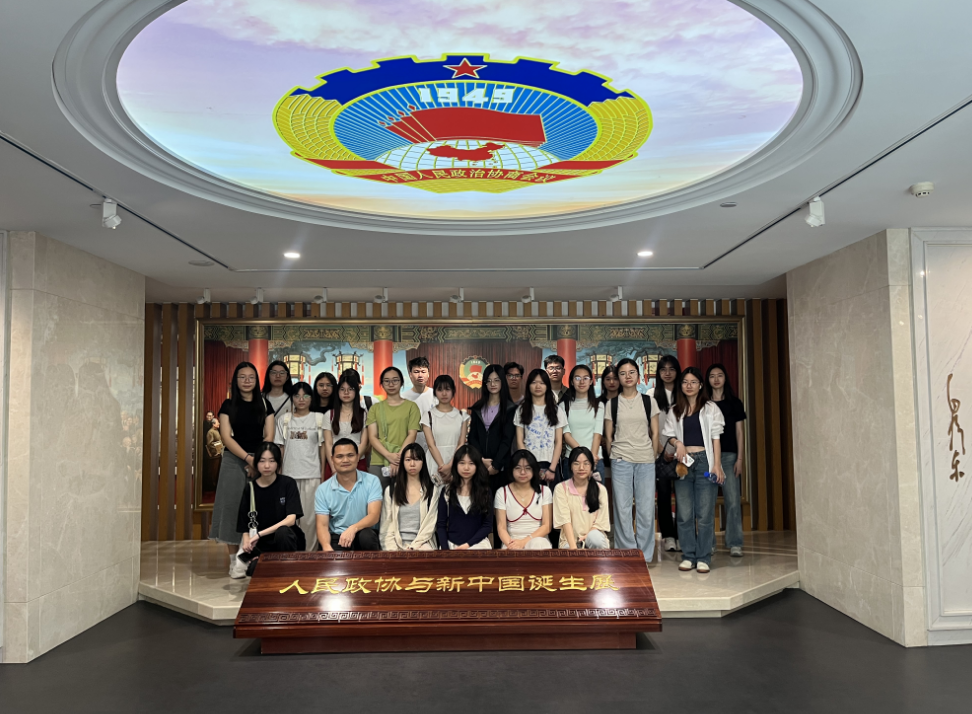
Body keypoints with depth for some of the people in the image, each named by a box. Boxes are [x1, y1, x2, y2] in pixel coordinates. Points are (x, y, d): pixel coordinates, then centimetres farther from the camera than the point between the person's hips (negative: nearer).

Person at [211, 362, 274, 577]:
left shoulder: (265, 405, 8)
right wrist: (248, 458, -15)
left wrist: (259, 460, -11)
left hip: (259, 461, 1)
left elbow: (269, 436, 3)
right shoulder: (228, 405, 5)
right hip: (234, 461, -1)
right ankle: (234, 560, 3)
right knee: (232, 506, -3)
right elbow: (226, 437, -4)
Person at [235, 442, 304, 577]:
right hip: (262, 545, 1)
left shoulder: (288, 483, -2)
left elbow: (291, 519, -12)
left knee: (282, 532, -36)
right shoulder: (250, 488, 3)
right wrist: (247, 543, -16)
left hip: (286, 538, 0)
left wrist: (260, 534, -19)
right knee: (255, 570, -32)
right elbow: (245, 525, 5)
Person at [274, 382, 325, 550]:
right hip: (289, 474, 2)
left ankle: (310, 552, 10)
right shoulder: (285, 419, 7)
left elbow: (322, 447, 3)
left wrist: (323, 473, -1)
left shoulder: (319, 418, 3)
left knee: (309, 515, 0)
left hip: (312, 475, -2)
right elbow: (280, 448, 9)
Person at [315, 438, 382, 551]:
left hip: (366, 537, 1)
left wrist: (353, 528, -33)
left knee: (366, 535, -34)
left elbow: (374, 516, -13)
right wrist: (326, 547, -25)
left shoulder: (372, 481, -3)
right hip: (337, 538, 0)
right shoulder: (323, 490, 1)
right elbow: (322, 525, -3)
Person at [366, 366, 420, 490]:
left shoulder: (411, 406, 8)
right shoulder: (375, 408, 12)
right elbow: (372, 437, 3)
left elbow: (412, 435, 0)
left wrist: (398, 457, -13)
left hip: (404, 463, -1)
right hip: (378, 463, 1)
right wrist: (389, 455, -13)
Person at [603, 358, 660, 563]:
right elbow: (608, 435, 10)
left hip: (646, 461, 0)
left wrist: (653, 457, 4)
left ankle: (645, 555, 12)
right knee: (622, 508, 0)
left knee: (646, 509, 0)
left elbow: (655, 433, 9)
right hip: (620, 460, 0)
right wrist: (614, 457, 6)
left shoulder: (649, 401, 7)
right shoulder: (612, 404, 7)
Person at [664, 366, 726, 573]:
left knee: (705, 513, -4)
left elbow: (715, 438, 3)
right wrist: (677, 443, -5)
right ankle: (688, 555, 11)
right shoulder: (675, 411, 14)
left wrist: (717, 465, -5)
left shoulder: (710, 408, 6)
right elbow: (669, 435, 17)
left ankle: (703, 557, 5)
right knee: (684, 513, 2)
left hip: (705, 461, -2)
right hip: (683, 462, 3)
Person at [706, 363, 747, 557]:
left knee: (733, 500, -8)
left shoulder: (734, 403, 9)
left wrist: (739, 458, 0)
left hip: (729, 455, 0)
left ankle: (735, 544, -2)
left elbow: (739, 432, 8)